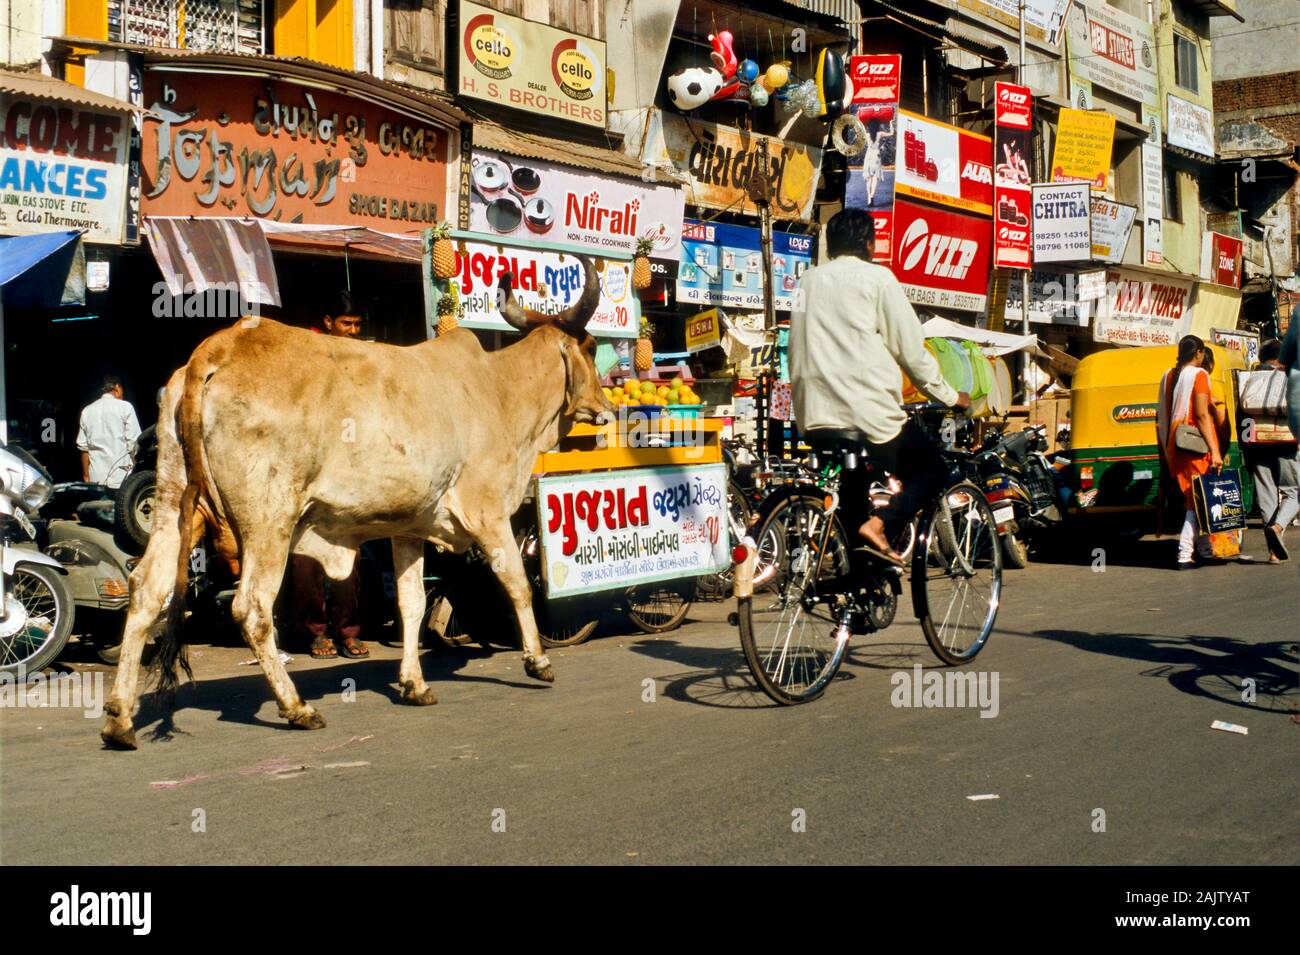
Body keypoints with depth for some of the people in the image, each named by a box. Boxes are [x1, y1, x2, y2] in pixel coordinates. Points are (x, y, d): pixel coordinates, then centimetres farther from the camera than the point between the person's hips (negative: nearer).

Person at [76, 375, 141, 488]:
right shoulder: (124, 407, -2)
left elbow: (83, 446, 11)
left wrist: (86, 475, 18)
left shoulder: (87, 411, 11)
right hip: (120, 475, -4)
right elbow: (133, 441, -4)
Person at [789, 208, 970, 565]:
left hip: (815, 415, 6)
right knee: (933, 469, 14)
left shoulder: (809, 281, 16)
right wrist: (950, 396, 10)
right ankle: (881, 523, -9)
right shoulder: (877, 277, -1)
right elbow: (911, 349, -2)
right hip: (871, 412, -6)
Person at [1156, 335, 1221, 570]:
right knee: (1197, 500, -7)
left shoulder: (1168, 376, 13)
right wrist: (1214, 451, -17)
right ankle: (1185, 555, -15)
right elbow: (1201, 415, -16)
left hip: (1173, 445, 7)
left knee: (1189, 497, 14)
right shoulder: (1198, 375, -8)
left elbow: (1161, 416, 14)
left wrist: (1165, 449, 19)